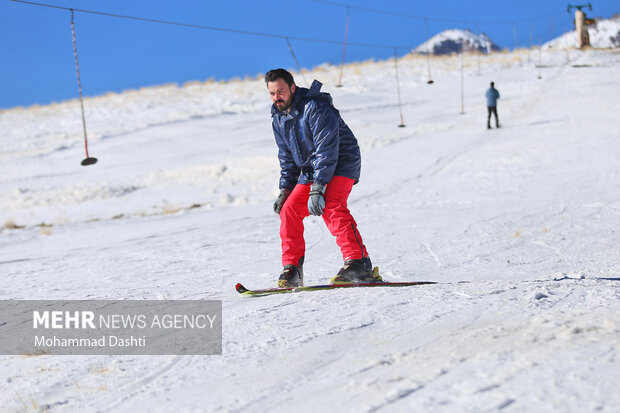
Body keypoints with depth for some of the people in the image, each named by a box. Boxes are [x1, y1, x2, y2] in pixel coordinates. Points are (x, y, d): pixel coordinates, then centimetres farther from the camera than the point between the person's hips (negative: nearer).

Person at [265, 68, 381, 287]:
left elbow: (327, 149, -27)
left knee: (331, 207, -29)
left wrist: (318, 188, -31)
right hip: (310, 170, 8)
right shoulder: (278, 117, 5)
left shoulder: (315, 107, -22)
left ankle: (359, 264, -34)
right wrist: (285, 189, 7)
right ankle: (291, 271, 7)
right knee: (289, 210, -1)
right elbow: (286, 156, 16)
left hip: (341, 164, -8)